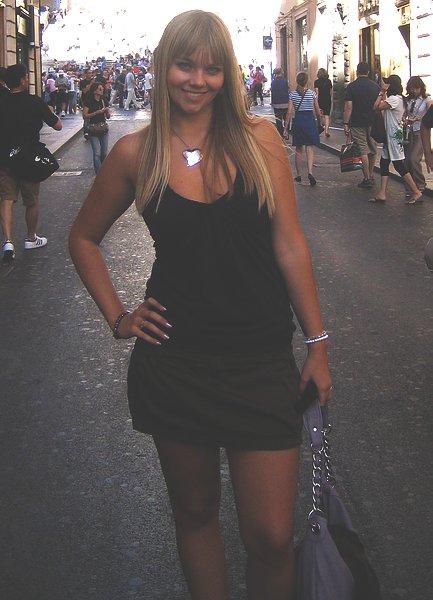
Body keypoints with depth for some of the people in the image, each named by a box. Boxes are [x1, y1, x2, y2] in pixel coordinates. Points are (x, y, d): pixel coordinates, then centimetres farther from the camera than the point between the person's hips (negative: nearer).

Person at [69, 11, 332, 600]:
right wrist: (117, 315, 5)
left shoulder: (259, 138, -2)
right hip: (174, 364, 1)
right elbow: (83, 238, 14)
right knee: (194, 511, 16)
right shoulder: (135, 153, 0)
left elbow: (289, 245, -1)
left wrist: (318, 342, -1)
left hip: (262, 363, -1)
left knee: (272, 539, -2)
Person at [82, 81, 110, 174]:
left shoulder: (103, 101, 9)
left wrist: (107, 111, -8)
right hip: (93, 130, -5)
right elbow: (85, 115, -14)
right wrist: (97, 112, -20)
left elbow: (108, 117, 14)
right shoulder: (89, 101, -7)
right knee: (97, 153, -10)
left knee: (104, 153, 8)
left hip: (104, 129, 5)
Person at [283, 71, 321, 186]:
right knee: (310, 148, -2)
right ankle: (310, 172, -22)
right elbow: (317, 111, 3)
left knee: (298, 149, 12)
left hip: (298, 121, 2)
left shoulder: (293, 94, -1)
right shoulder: (312, 93, -2)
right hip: (310, 120, -1)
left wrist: (285, 128, -1)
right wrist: (319, 123, 19)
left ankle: (298, 175, 18)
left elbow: (289, 112, -4)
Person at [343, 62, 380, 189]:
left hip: (357, 124, -4)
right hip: (373, 123, 4)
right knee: (373, 150, 14)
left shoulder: (352, 86, -6)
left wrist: (346, 124, -6)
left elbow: (348, 107, -10)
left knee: (363, 151, -3)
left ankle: (367, 179, -4)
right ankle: (371, 176, 21)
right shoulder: (375, 86, 6)